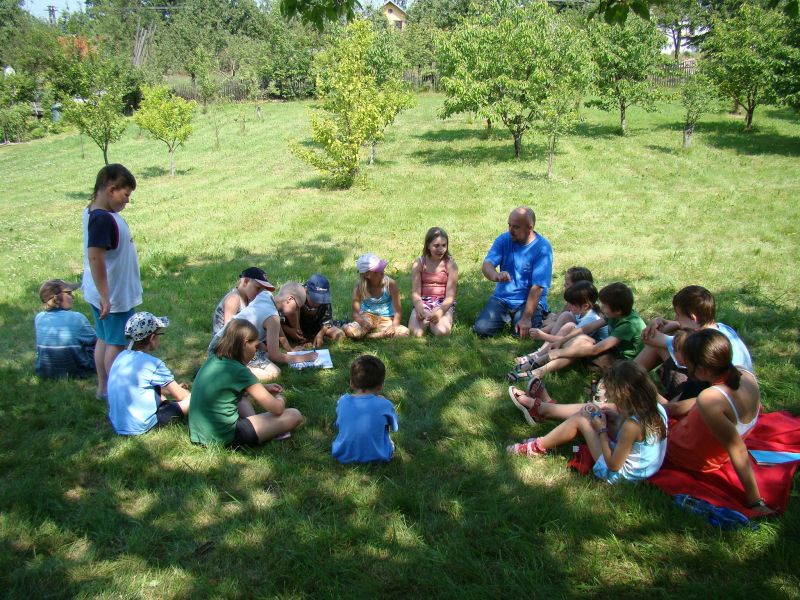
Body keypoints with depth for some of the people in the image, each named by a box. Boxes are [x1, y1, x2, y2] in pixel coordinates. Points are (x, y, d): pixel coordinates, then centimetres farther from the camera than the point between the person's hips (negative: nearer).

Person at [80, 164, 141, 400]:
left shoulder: (94, 212, 5)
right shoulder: (103, 219, -25)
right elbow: (95, 257, -30)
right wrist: (105, 297, -28)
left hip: (106, 294, 10)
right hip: (114, 296, -10)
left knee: (104, 339, 19)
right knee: (116, 344, 4)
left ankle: (103, 388, 32)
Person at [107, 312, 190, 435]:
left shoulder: (122, 356, 3)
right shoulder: (153, 364, -18)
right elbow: (180, 396, -9)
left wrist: (170, 389, 23)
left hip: (116, 424, 7)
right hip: (139, 428, -7)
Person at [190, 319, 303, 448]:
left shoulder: (214, 359, 6)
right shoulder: (239, 371, -17)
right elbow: (277, 409, -11)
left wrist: (263, 388, 21)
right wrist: (280, 398, 12)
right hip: (223, 439, -8)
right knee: (294, 415, -6)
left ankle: (252, 424, 11)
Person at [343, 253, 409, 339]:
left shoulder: (390, 284, -13)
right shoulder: (359, 288, -10)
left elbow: (398, 310, -12)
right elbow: (356, 313, -13)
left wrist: (393, 326, -30)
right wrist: (363, 322, -36)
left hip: (386, 320, 1)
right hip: (367, 318, -1)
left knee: (405, 332, -30)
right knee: (349, 330, -32)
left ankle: (367, 336, -19)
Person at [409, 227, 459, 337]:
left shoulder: (450, 264, -5)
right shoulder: (419, 264, -1)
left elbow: (450, 296, -9)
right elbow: (415, 293, -5)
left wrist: (440, 311, -29)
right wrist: (419, 309, -26)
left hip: (444, 304, 0)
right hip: (423, 302, 0)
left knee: (442, 332, -30)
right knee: (416, 332, -28)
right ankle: (426, 320, 7)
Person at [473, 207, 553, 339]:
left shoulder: (542, 248, -15)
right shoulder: (504, 239, -4)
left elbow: (537, 287, -19)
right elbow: (487, 264, -16)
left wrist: (526, 318, -24)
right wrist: (495, 275, -42)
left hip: (530, 300, -3)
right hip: (502, 297, 3)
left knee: (522, 333, -27)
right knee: (481, 329, -16)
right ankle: (507, 317, 15)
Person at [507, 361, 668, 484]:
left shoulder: (631, 426, -34)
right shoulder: (656, 407, -11)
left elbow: (613, 465, -24)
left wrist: (602, 430, -14)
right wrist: (614, 416, -4)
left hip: (621, 472, -8)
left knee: (580, 419, -1)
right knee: (590, 409, 9)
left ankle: (538, 447, 17)